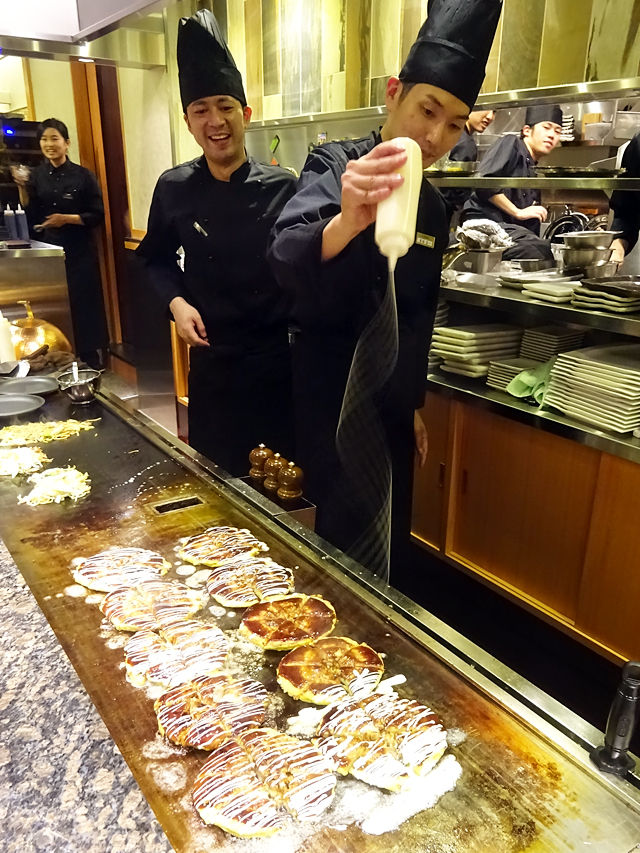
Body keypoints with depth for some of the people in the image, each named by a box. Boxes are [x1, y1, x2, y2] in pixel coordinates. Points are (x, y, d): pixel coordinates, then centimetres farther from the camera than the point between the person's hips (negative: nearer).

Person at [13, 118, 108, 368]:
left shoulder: (83, 175, -2)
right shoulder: (36, 176, 7)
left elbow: (97, 215, -4)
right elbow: (30, 217, 4)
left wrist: (67, 219, -15)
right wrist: (22, 188, -9)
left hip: (80, 253, -3)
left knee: (84, 306, -1)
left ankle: (92, 362, 10)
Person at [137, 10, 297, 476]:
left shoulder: (281, 187, -7)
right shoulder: (175, 188, -2)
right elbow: (158, 258, 12)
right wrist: (176, 301, -6)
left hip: (279, 357, -1)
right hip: (212, 359, 1)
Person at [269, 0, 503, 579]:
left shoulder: (432, 206, 8)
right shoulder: (335, 166, -12)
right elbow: (288, 260, -33)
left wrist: (414, 403, 16)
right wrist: (345, 223, -54)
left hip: (392, 406, 7)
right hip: (331, 399, -7)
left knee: (390, 545, 18)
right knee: (354, 553, -3)